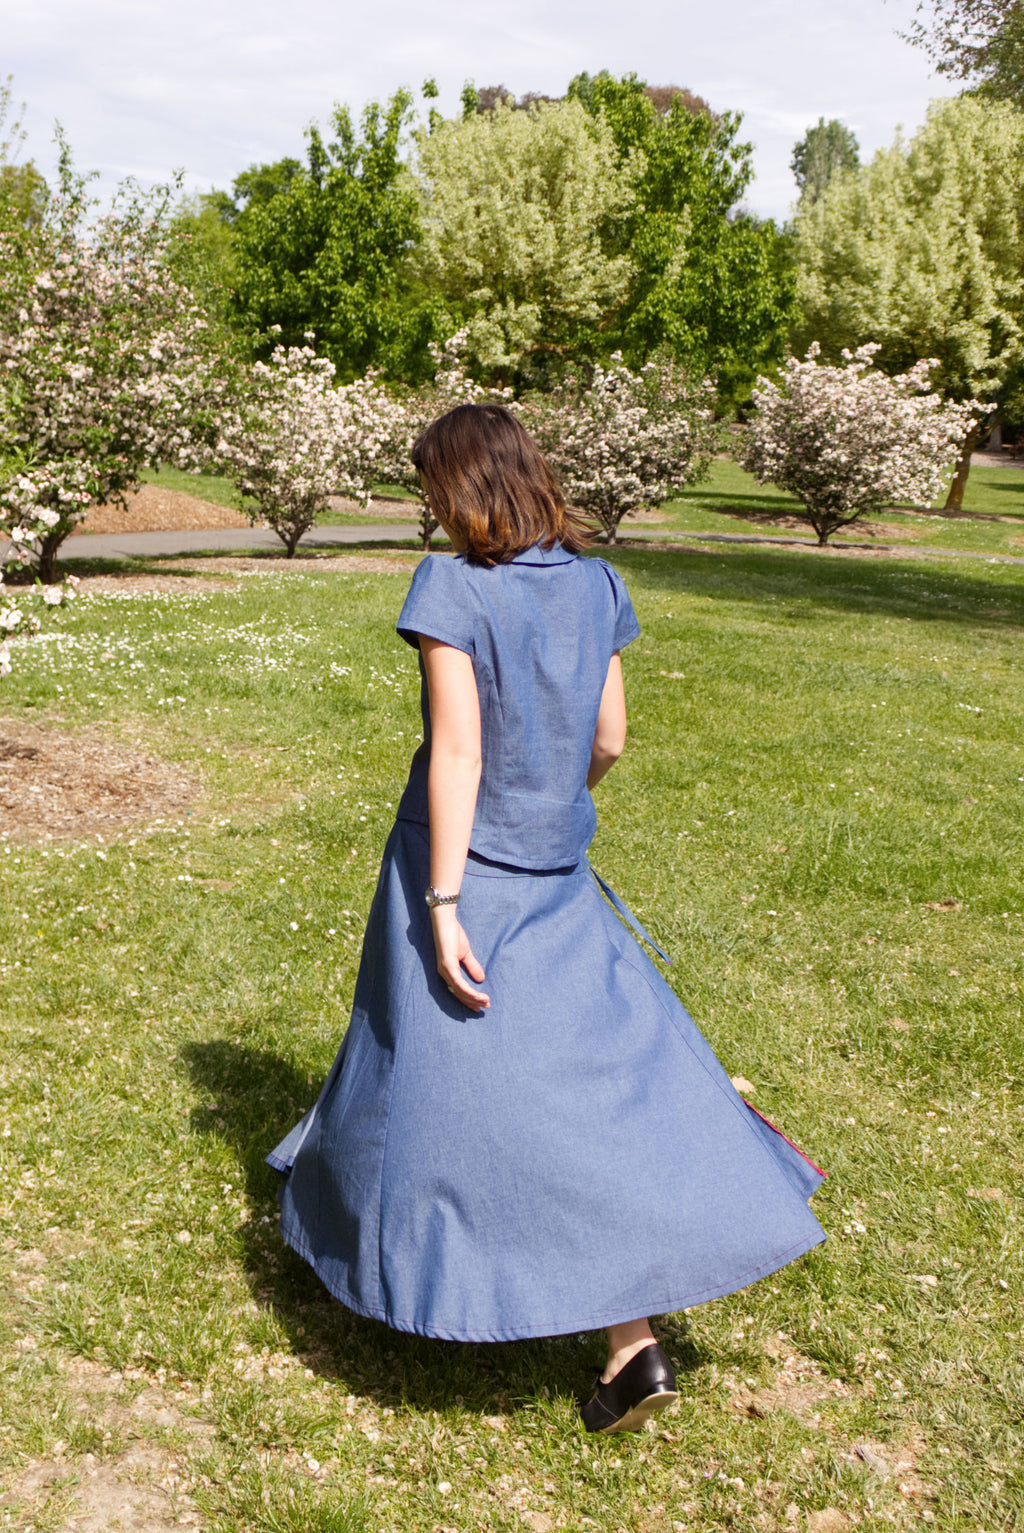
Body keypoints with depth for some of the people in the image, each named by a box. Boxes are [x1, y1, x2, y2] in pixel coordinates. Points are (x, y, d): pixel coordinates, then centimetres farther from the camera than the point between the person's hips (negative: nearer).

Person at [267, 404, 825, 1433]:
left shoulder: (452, 587, -14)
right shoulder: (594, 585, 2)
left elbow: (457, 751, -18)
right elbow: (608, 741, 7)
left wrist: (441, 908, -16)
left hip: (461, 867, -4)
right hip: (555, 883, 5)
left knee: (453, 1073, 11)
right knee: (604, 1072, 7)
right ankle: (632, 1337, 6)